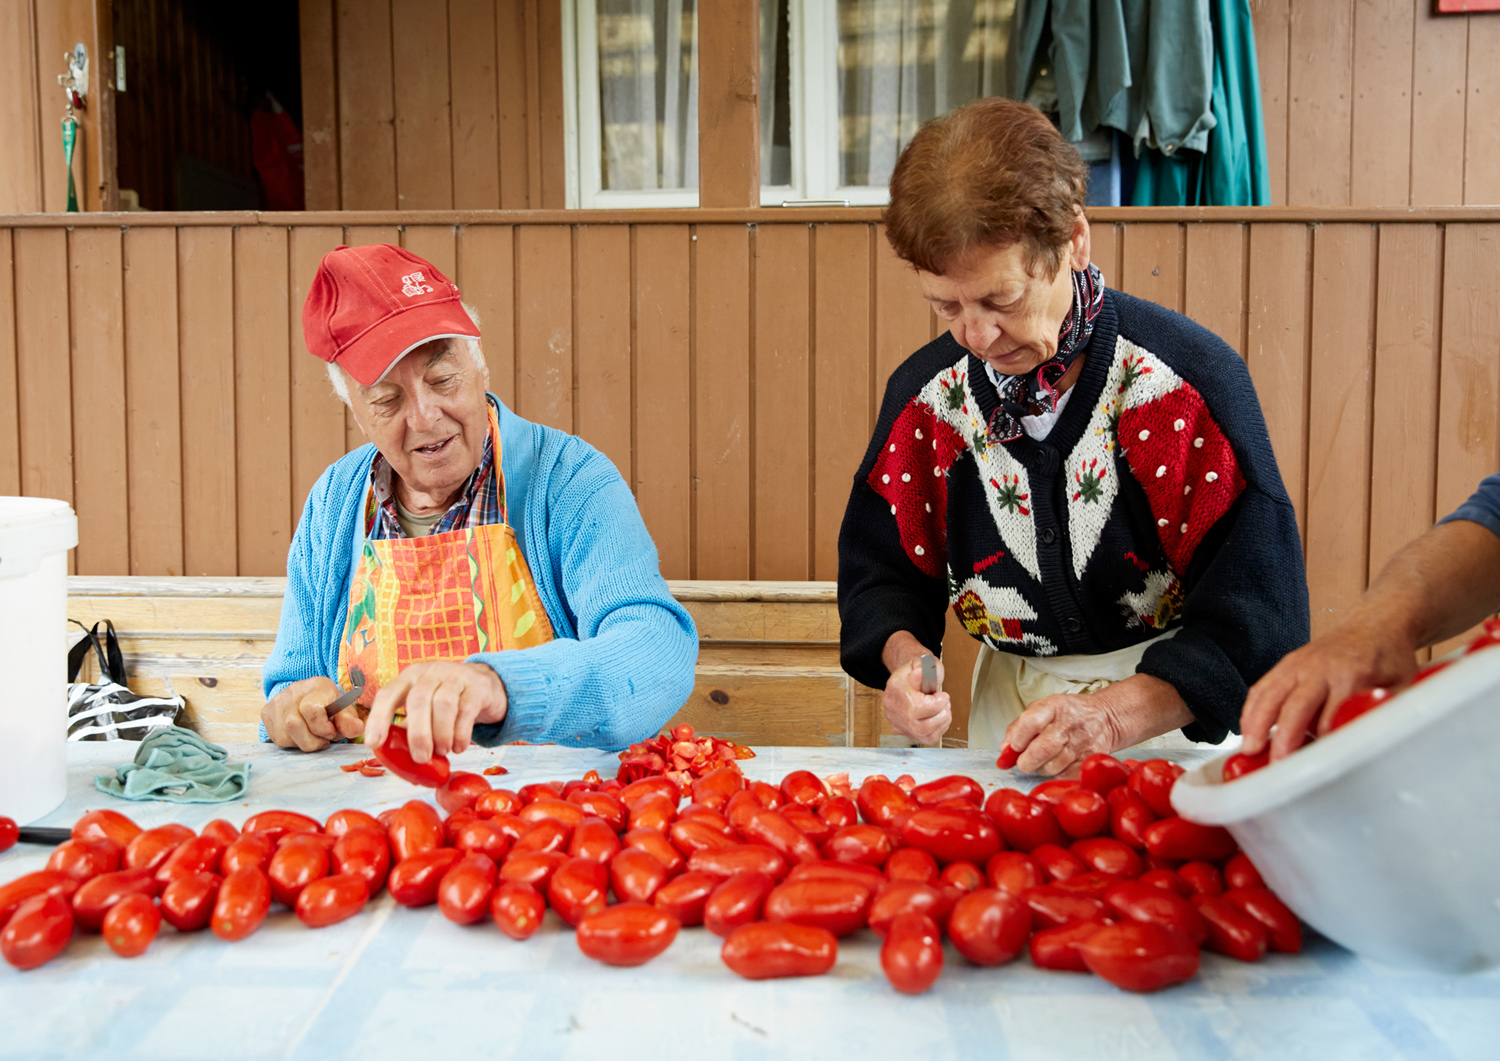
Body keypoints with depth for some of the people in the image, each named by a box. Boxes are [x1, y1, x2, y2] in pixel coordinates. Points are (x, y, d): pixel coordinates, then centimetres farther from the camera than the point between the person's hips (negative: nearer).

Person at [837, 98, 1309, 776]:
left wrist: (1113, 713, -26)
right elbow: (881, 571, 9)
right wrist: (905, 657, -12)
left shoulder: (1192, 378, -14)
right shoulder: (924, 395, -3)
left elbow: (1254, 615, -13)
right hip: (1012, 704, 3)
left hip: (1172, 716, -2)